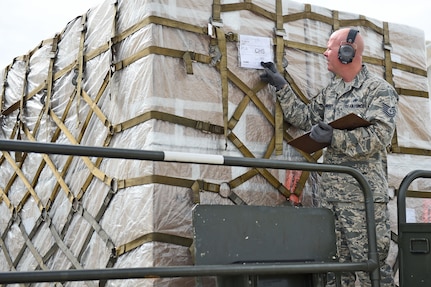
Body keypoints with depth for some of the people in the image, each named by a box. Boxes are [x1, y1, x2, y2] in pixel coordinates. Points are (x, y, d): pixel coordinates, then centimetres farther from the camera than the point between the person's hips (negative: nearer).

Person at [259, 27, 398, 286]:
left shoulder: (380, 90, -5)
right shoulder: (331, 91, 19)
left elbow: (379, 137, -16)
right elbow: (304, 118, 22)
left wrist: (334, 137, -22)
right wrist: (280, 85, 20)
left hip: (363, 195, -7)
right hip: (330, 193, 7)